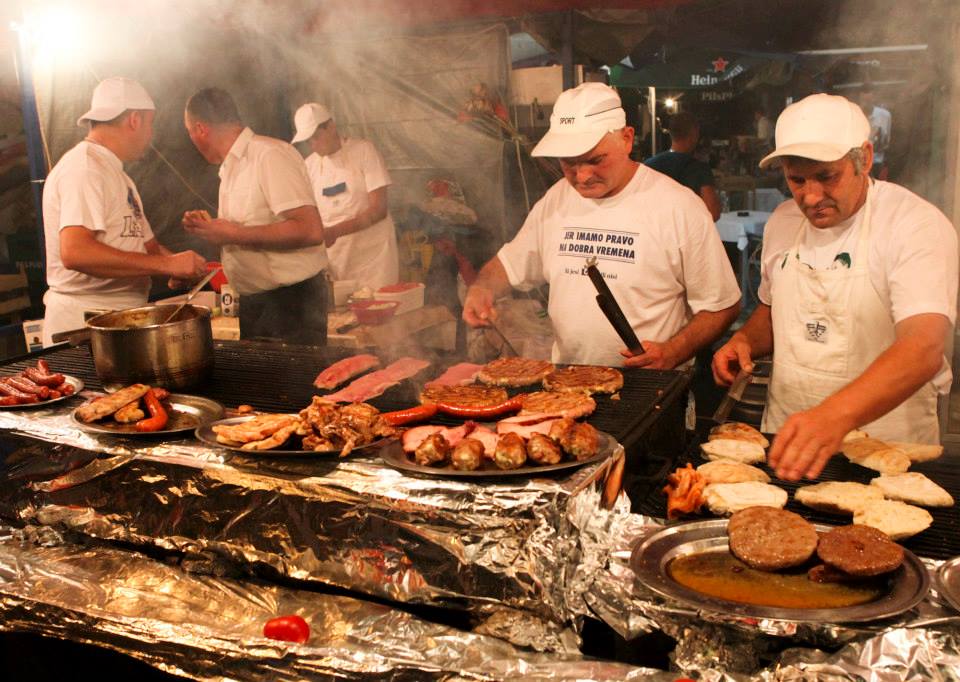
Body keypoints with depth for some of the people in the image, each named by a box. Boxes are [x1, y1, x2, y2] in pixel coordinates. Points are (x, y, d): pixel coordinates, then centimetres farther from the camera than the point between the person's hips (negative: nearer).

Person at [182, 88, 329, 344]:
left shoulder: (270, 155, -16)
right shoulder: (230, 167, 14)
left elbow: (311, 231, -26)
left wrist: (234, 234, -21)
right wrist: (207, 228, 3)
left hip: (292, 301, -9)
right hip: (252, 302, 9)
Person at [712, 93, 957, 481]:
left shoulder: (917, 225, -14)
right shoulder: (782, 222, 6)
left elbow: (923, 350, -27)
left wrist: (835, 415, -42)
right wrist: (745, 341, 0)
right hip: (785, 439, 4)